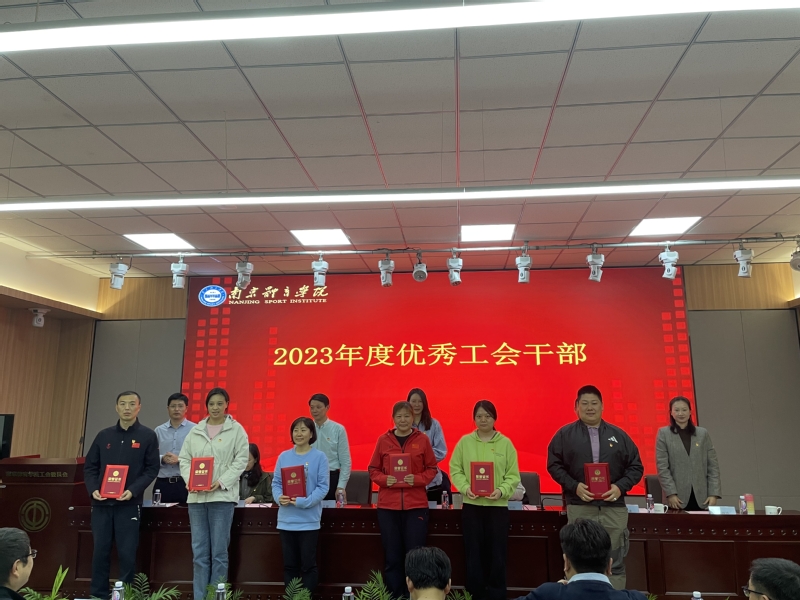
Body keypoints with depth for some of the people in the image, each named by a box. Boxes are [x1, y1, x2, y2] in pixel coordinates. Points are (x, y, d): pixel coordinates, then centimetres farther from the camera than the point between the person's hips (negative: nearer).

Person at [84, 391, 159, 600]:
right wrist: (93, 489, -6)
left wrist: (133, 491, -16)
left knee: (127, 554, 2)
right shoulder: (104, 435, 9)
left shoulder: (148, 436, -1)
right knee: (100, 552, 9)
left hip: (129, 504, -3)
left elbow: (151, 469, -3)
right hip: (101, 503, 3)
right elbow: (90, 466, 11)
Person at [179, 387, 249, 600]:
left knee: (219, 552, 1)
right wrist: (189, 479, -7)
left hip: (222, 495, -3)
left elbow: (241, 460, -4)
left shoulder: (236, 430, 1)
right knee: (199, 552, 8)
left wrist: (221, 482, -14)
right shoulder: (195, 430, 12)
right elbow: (184, 458, 11)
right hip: (196, 496, 3)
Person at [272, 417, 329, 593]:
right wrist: (279, 497, -13)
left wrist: (304, 502, -21)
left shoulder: (319, 457, -5)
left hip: (308, 520, -3)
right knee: (289, 564, 13)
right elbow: (276, 482, 7)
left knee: (308, 564, 5)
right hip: (286, 520, 4)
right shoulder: (284, 456, 6)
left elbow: (323, 486, -9)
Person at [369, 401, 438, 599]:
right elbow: (373, 470, 8)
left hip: (416, 505, -1)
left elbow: (432, 469, 5)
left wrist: (417, 479, -12)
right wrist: (384, 479, -11)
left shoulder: (422, 439, 1)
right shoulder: (383, 440, 3)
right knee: (392, 557, 6)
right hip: (388, 506, 1)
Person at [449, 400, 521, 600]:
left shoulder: (505, 443, 0)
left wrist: (502, 490, -18)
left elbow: (513, 475, -1)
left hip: (498, 506, 0)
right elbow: (455, 469, 1)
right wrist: (465, 487, -15)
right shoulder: (465, 441, 2)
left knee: (496, 554, 6)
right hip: (471, 505, 1)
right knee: (473, 553, 8)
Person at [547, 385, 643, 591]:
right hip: (579, 508, -1)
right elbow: (554, 465, 0)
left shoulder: (618, 435, 8)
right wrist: (574, 486, -14)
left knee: (615, 562, 7)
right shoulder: (565, 434, 3)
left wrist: (620, 487, -8)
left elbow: (636, 466, 9)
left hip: (614, 508, 2)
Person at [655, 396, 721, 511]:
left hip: (701, 497, 2)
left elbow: (713, 466, 8)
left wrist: (714, 494, -1)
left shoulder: (703, 433, 11)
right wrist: (670, 493, -10)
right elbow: (662, 467, -2)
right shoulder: (663, 433, 4)